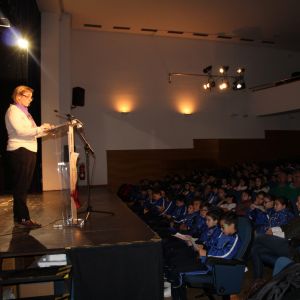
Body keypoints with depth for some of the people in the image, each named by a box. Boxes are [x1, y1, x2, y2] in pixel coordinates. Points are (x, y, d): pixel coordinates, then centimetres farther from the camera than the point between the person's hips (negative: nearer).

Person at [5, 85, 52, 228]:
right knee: (20, 186, -6)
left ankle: (19, 217, 17)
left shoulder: (24, 112, 22)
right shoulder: (13, 111, -4)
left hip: (29, 151, 9)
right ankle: (22, 218, -2)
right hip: (19, 151, -9)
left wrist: (44, 130, 6)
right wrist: (40, 128, -19)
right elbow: (21, 131, -17)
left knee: (24, 186, 10)